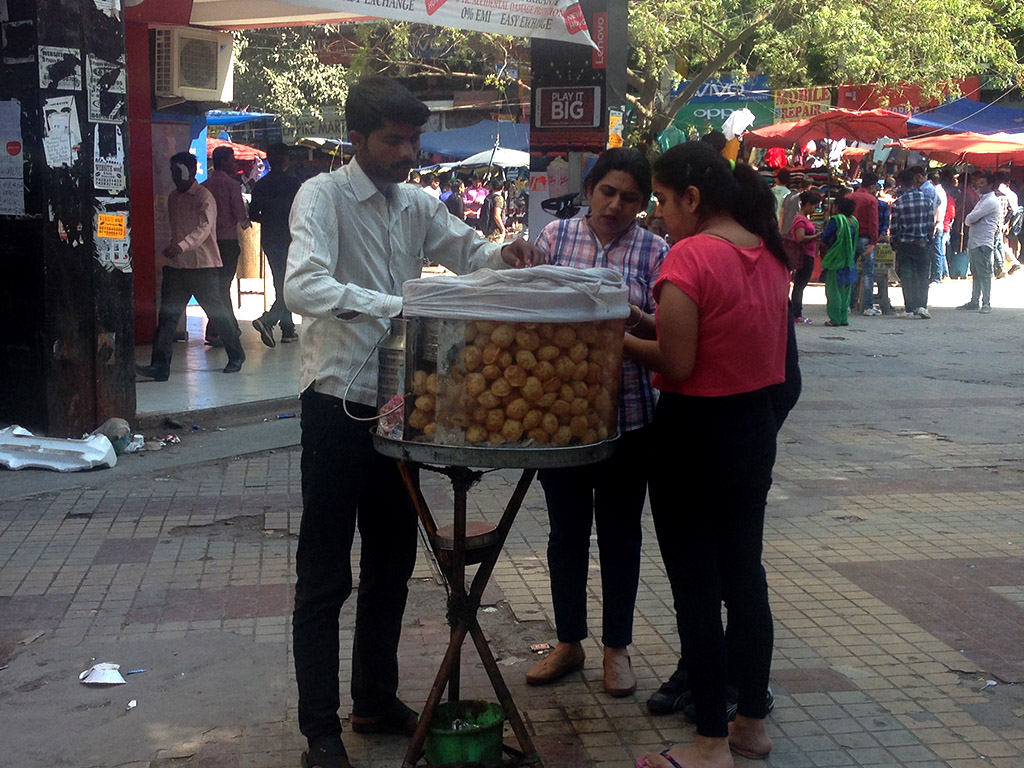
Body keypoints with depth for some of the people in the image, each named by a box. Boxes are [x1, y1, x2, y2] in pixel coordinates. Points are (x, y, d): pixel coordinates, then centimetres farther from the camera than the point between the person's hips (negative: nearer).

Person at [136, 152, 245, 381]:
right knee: (167, 314, -3)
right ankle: (160, 366, -6)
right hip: (176, 266, 6)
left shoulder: (204, 197, -9)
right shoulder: (173, 198, 15)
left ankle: (236, 356, 23)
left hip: (203, 266, -6)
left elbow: (204, 228, -22)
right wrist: (171, 250, 16)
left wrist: (181, 245, -37)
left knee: (217, 313, 4)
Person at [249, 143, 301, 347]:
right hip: (288, 238, -6)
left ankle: (288, 329, 17)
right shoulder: (292, 183, -10)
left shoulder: (261, 185, 4)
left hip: (269, 239, 6)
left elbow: (253, 215, 6)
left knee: (280, 282, 14)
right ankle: (268, 320, -24)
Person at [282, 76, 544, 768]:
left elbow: (469, 251, 19)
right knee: (325, 576, 2)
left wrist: (507, 254, -5)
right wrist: (392, 306, -40)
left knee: (392, 563, 17)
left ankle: (377, 699, 33)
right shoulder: (324, 196, -12)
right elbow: (303, 286, -27)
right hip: (338, 406, -7)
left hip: (397, 406, 7)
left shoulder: (418, 205, 9)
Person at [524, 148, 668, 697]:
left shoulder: (654, 253, 0)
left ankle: (617, 649, 25)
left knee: (619, 533, 10)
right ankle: (568, 642, 29)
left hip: (626, 414, -1)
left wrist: (635, 320, -24)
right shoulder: (555, 237, 3)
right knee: (566, 530, 13)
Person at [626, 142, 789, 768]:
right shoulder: (769, 252, 6)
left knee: (696, 586, 2)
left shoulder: (691, 255, -19)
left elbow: (677, 364, -20)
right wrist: (652, 321, 9)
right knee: (745, 574, 17)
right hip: (756, 428, 8)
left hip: (696, 434, -8)